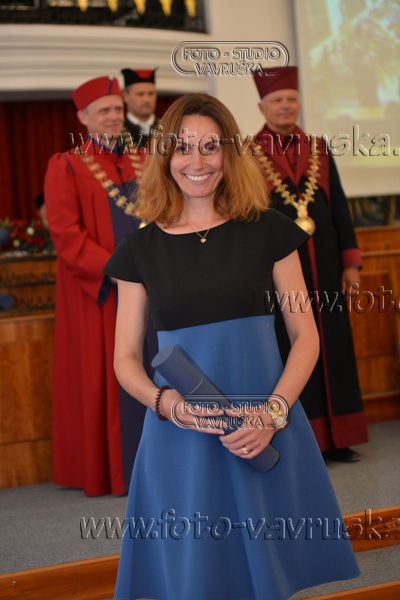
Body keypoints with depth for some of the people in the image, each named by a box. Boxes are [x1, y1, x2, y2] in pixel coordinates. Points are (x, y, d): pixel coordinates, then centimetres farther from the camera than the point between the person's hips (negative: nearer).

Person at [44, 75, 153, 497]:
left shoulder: (144, 162, 13)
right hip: (98, 295, -5)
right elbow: (65, 234, -12)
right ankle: (111, 468, 10)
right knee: (105, 379, 1)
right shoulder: (66, 167, -2)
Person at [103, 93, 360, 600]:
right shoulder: (142, 248, 4)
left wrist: (274, 411, -13)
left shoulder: (267, 230, 2)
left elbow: (305, 334, 2)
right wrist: (164, 401, -14)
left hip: (266, 430, 0)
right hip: (180, 433, 0)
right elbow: (126, 358, 7)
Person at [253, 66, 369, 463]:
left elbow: (340, 208, 9)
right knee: (287, 352, 3)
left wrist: (350, 263, 3)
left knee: (332, 347, 7)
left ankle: (337, 437, 16)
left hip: (323, 264, 4)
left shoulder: (318, 150, 10)